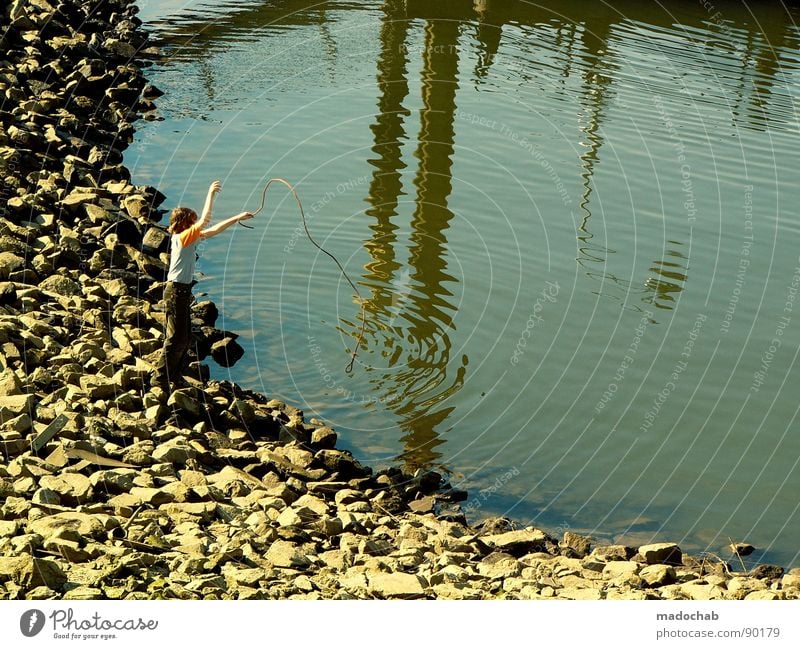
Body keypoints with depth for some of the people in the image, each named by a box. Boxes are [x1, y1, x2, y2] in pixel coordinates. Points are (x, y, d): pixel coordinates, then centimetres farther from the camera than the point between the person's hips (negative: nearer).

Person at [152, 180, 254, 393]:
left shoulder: (189, 238, 11)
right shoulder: (182, 237, -15)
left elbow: (213, 230, 18)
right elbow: (205, 220, -24)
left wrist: (238, 218, 18)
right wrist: (211, 194, -18)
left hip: (182, 291, 10)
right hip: (176, 291, -10)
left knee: (184, 338, 14)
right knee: (176, 339, -7)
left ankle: (175, 380, 21)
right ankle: (160, 380, -3)